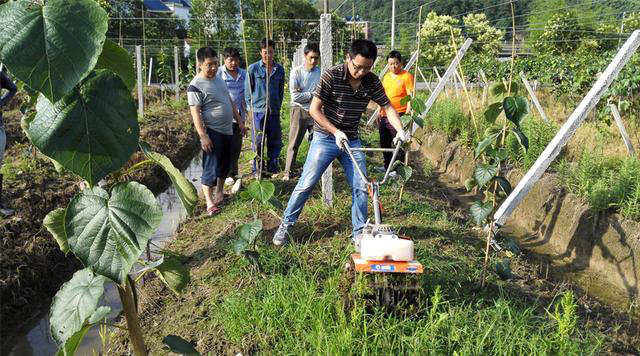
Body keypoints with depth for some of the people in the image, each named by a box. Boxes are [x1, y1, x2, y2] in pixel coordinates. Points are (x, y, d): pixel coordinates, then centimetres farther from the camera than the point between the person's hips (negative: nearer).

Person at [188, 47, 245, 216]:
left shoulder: (218, 78, 9)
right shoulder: (196, 86, -16)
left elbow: (230, 102, 18)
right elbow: (195, 113, -20)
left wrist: (239, 121, 17)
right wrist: (203, 136, -24)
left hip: (227, 130, 8)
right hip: (212, 133, -8)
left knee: (225, 165, 17)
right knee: (211, 167, -2)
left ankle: (219, 193, 32)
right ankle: (209, 202, 8)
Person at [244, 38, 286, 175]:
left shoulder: (279, 69, 6)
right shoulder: (253, 69, -2)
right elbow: (248, 90, 3)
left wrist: (278, 106, 11)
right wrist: (251, 106, 0)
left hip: (274, 111, 3)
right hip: (258, 111, -3)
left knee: (275, 141, 7)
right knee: (257, 142, 3)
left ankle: (272, 166, 22)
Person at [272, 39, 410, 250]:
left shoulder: (372, 82, -5)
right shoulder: (331, 76, -18)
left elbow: (388, 107, 3)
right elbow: (314, 109, -16)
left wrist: (400, 130, -14)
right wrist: (336, 132, -21)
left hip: (352, 140, 4)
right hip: (325, 138, -4)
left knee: (360, 187, 2)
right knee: (306, 184, -2)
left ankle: (359, 233, 17)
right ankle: (286, 225, 15)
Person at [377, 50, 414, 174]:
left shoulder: (407, 76, -8)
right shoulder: (386, 76, 13)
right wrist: (379, 112, 18)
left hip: (398, 116, -7)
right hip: (384, 116, 7)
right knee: (384, 143, 15)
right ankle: (388, 166, 31)